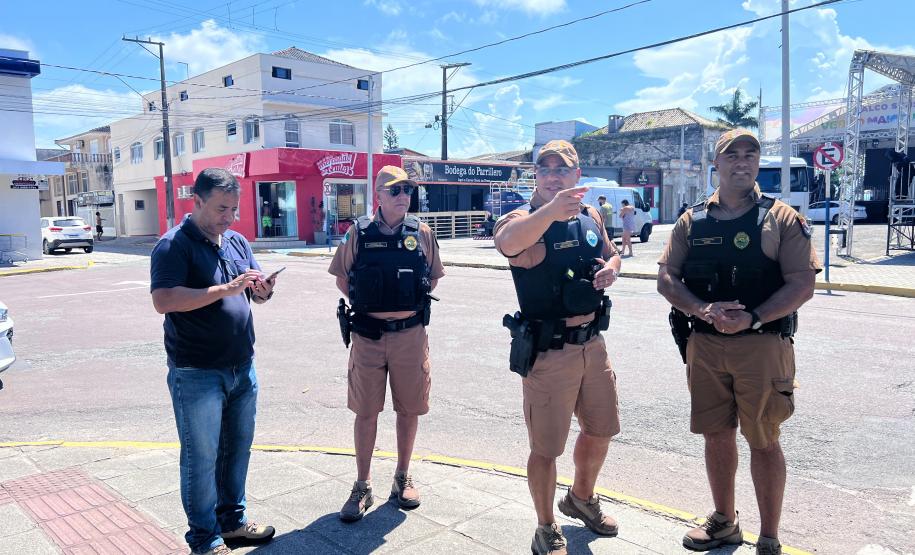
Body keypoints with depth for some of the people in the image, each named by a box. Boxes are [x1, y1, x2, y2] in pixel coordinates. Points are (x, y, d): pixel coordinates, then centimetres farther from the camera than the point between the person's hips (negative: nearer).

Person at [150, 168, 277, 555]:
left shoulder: (237, 242, 10)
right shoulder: (174, 245, -11)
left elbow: (255, 295, 13)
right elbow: (163, 301, -23)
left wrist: (264, 289, -11)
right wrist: (226, 289, -27)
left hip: (242, 368, 7)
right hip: (197, 374, -6)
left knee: (237, 450, 17)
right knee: (202, 458, 5)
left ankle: (232, 520, 34)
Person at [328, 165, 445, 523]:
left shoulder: (421, 233, 1)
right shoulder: (358, 233, -2)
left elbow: (432, 278, 12)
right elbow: (342, 279, 7)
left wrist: (413, 303, 2)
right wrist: (367, 303, 0)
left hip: (411, 334, 1)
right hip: (368, 335, -1)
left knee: (409, 409, 10)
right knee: (366, 412, 7)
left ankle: (402, 479, 29)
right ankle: (362, 487, 21)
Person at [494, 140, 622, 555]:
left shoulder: (591, 216, 4)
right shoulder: (524, 219, -16)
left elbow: (610, 254, 22)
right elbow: (508, 243, -41)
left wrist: (611, 267, -4)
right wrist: (550, 211, -60)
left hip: (592, 344, 7)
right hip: (547, 351, -6)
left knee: (601, 430, 22)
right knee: (546, 447, 5)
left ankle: (581, 498, 49)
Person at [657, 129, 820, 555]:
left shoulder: (781, 218, -1)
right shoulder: (692, 221, 7)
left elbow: (802, 284, -7)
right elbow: (666, 280, 3)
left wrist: (753, 318, -20)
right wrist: (704, 310, -15)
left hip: (762, 345, -3)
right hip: (705, 345, 3)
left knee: (763, 441, 5)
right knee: (717, 435, 13)